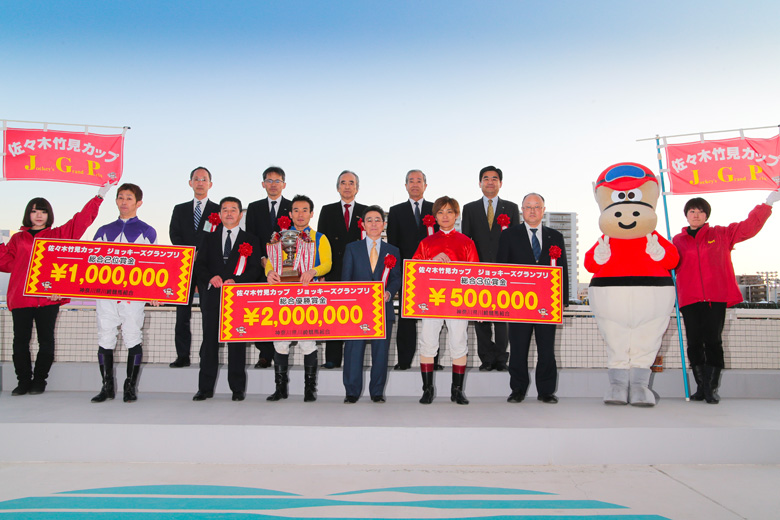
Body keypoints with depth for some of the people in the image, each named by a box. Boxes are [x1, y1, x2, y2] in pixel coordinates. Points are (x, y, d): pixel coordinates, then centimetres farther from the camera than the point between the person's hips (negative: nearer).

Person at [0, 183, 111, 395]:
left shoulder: (58, 235, 14)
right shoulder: (17, 239, 18)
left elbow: (81, 221, 8)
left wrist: (98, 197, 5)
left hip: (49, 296, -1)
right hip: (20, 297, 1)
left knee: (46, 340, 2)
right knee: (20, 340, 2)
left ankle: (39, 380, 12)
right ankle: (23, 380, 12)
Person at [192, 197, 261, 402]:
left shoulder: (250, 240, 8)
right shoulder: (210, 238, 16)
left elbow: (255, 270, 0)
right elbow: (199, 265, 11)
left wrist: (236, 280, -15)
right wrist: (211, 277, -9)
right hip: (213, 295, 2)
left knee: (237, 343, 0)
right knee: (209, 342, 4)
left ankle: (237, 388, 9)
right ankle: (205, 388, 12)